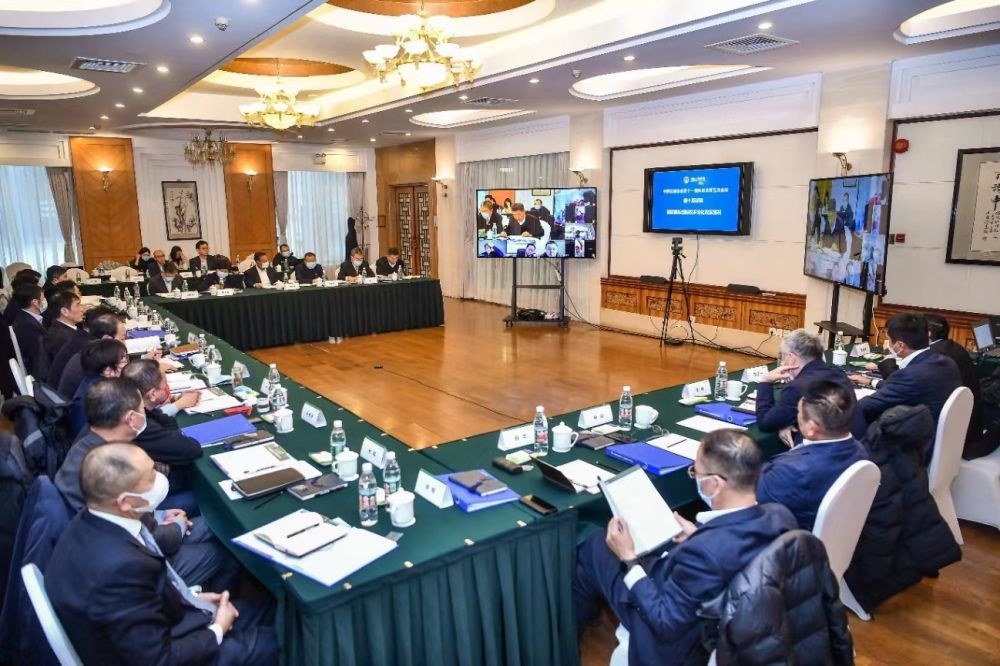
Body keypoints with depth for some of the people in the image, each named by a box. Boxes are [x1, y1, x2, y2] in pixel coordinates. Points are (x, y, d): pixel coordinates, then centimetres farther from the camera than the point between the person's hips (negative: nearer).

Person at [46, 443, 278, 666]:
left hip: (154, 630, 8)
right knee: (272, 641, 3)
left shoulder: (92, 524, -10)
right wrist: (216, 631, -11)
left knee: (265, 612, 16)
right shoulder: (120, 567, -38)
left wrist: (190, 597, 2)